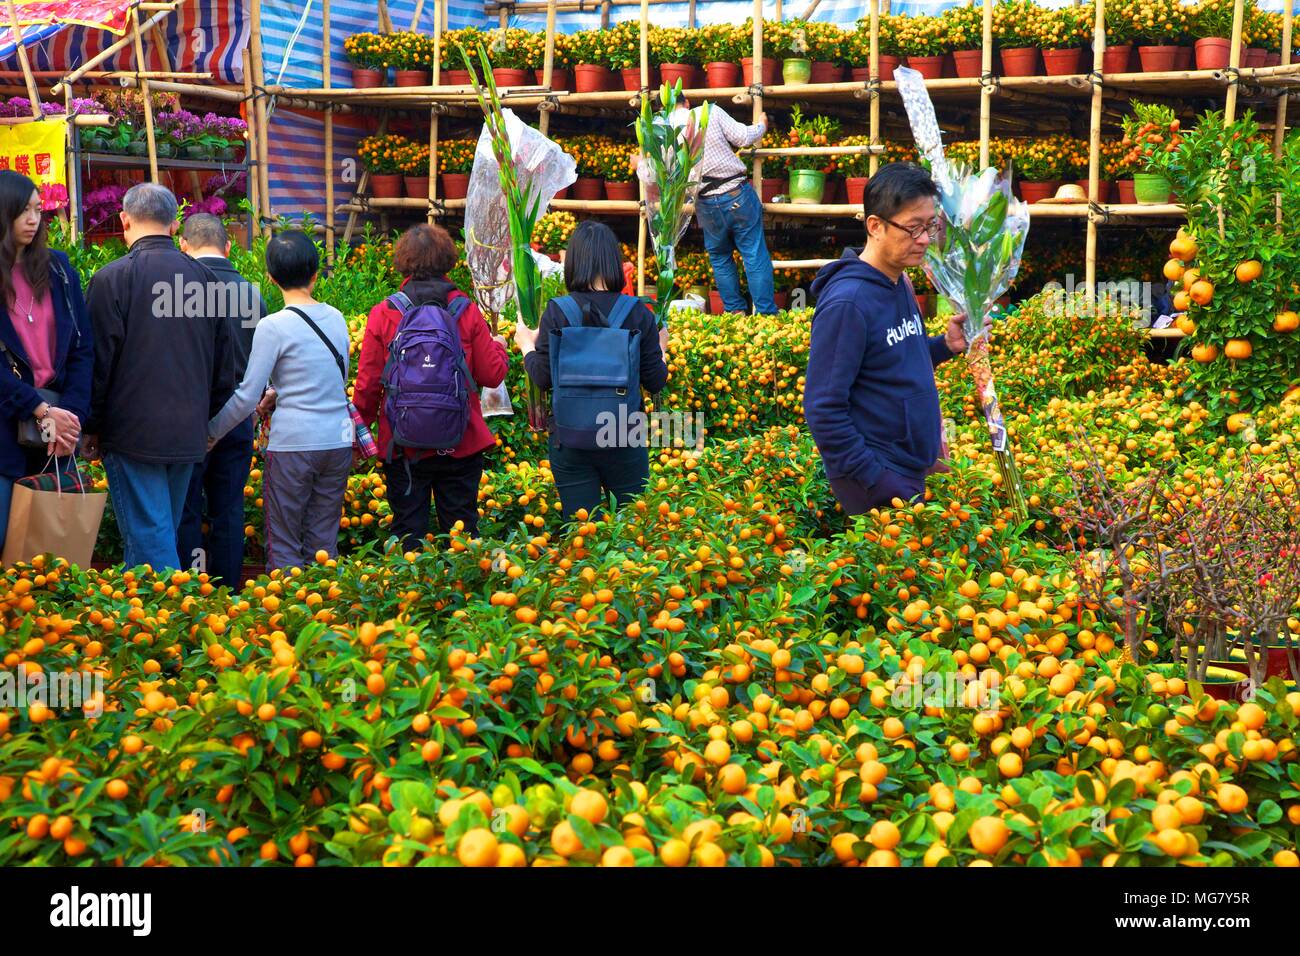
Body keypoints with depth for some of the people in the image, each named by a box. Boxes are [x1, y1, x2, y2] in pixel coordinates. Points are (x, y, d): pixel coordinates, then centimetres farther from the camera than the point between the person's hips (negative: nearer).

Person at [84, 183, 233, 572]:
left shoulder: (112, 278, -10)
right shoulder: (205, 278, 6)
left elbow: (99, 362, -8)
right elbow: (223, 365, 12)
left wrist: (92, 427, 2)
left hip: (132, 435, -5)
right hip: (189, 433, 6)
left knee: (149, 540, -4)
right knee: (164, 534, 16)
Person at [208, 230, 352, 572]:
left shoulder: (273, 327, -10)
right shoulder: (336, 318, 7)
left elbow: (246, 398, -9)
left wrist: (212, 432, 5)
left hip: (293, 444, -5)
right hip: (339, 440, 5)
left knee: (284, 547, 5)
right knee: (324, 544, 12)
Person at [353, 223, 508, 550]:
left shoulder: (383, 314, -6)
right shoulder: (466, 310, -4)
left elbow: (367, 385, -4)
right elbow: (492, 375, -1)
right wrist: (498, 346, 20)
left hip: (403, 446, -1)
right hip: (462, 445, 1)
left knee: (408, 533, 9)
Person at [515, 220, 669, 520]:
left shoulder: (557, 312, -10)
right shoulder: (638, 314, -6)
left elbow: (543, 378, -6)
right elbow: (655, 382, -2)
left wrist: (526, 345, 13)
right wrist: (661, 348, 18)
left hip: (570, 441, 0)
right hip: (625, 439, 1)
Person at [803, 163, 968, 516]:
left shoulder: (899, 283, 7)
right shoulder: (846, 303, -21)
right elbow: (823, 410, -22)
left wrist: (945, 345, 2)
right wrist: (878, 482, -21)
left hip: (913, 471, 9)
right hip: (878, 486, -9)